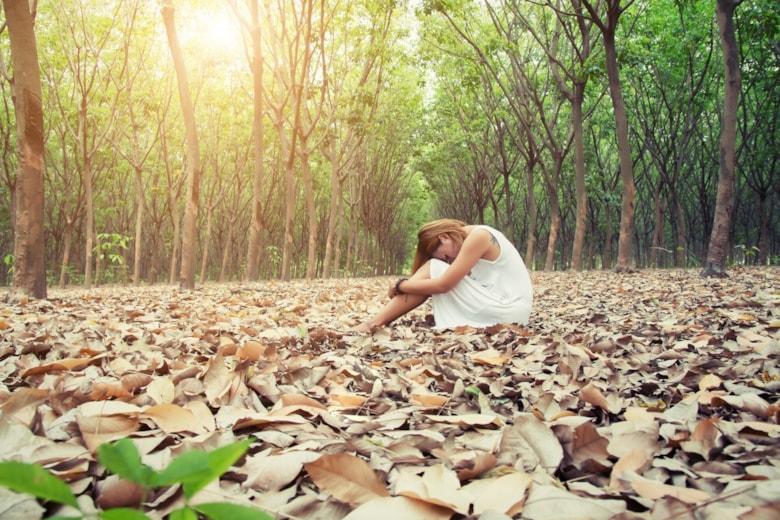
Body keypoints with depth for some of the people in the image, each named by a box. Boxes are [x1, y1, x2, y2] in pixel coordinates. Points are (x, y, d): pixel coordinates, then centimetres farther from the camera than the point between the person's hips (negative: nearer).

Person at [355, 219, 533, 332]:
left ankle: (375, 323, -12)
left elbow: (443, 285, -18)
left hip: (510, 312, -9)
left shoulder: (479, 236, -14)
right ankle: (375, 322, -2)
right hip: (497, 309, 9)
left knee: (434, 268, -11)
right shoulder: (470, 240, 14)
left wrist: (399, 285, -6)